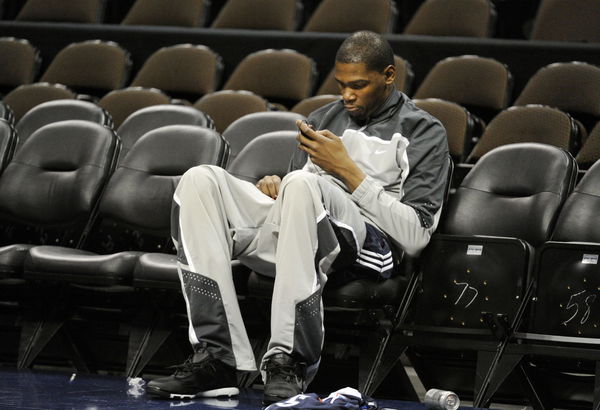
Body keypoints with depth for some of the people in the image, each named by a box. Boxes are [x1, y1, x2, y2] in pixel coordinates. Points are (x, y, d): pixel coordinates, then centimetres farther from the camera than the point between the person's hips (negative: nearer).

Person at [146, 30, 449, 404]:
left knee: (302, 185, -38)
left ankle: (290, 361, -35)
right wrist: (274, 186, 6)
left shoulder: (424, 133, 9)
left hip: (362, 240, -6)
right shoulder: (325, 118, 28)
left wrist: (348, 170, -6)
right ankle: (215, 356, -28)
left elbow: (415, 237, -4)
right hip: (282, 226, 6)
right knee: (201, 180, -18)